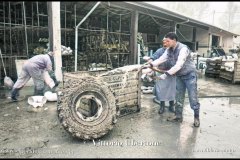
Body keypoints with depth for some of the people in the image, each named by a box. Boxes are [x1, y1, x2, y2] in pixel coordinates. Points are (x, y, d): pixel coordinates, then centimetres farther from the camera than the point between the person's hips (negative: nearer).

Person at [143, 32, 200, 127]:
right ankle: (178, 116, 23)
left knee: (193, 97, 0)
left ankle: (196, 117, 16)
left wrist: (166, 74, -38)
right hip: (180, 76, 7)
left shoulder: (183, 49, -26)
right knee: (179, 97, 11)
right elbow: (161, 59, -5)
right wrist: (150, 65, -20)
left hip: (189, 75, -7)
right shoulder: (169, 50, -1)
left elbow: (178, 65, -34)